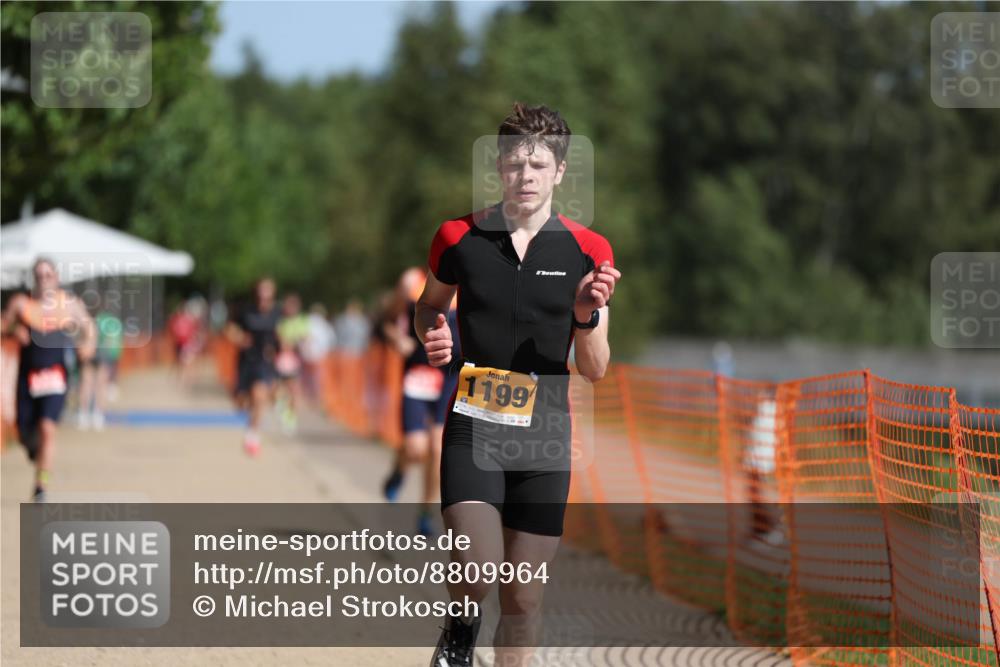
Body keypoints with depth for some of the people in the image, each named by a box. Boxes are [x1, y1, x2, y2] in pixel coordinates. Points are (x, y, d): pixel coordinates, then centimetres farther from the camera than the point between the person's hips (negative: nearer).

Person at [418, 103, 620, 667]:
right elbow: (430, 303, 21)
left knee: (524, 599, 4)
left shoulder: (587, 251, 0)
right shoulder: (459, 239, 0)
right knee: (476, 573, -18)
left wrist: (587, 317, -17)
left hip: (544, 435, 1)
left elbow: (595, 370, 3)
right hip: (473, 427, -1)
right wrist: (434, 334, -1)